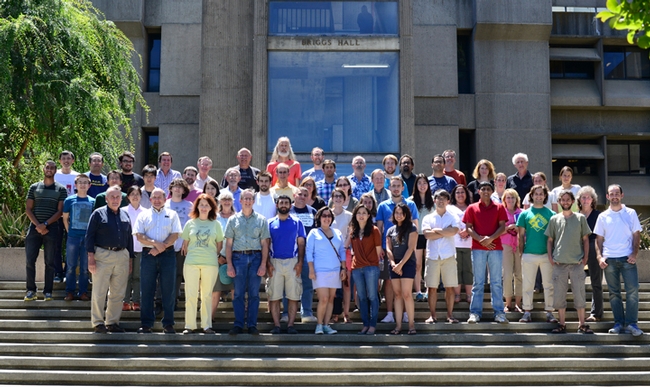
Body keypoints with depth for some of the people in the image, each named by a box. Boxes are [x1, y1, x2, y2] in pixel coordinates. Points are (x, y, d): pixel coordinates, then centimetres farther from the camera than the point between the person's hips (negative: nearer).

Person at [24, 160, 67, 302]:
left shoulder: (61, 189, 6)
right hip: (34, 227, 1)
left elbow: (60, 211, 0)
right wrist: (38, 225, -9)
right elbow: (28, 209, 5)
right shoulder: (34, 187, 10)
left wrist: (45, 224, -12)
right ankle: (31, 290, 6)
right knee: (30, 260, -2)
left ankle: (48, 291, 6)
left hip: (52, 228, -1)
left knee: (50, 262, 1)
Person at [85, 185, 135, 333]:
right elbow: (90, 236, -2)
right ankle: (98, 323, 6)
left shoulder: (125, 215, 16)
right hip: (103, 255, -4)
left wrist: (130, 258, 14)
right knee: (99, 292, -1)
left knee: (118, 293, 6)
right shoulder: (98, 214, 2)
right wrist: (91, 257, -10)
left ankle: (112, 322, 15)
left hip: (122, 256, 4)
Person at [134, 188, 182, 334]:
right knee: (146, 290, 2)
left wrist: (161, 247, -11)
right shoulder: (143, 215, 12)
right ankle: (146, 324, 8)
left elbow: (175, 235, 0)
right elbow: (139, 236, 1)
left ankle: (168, 323, 6)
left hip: (167, 254, 0)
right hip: (148, 254, 1)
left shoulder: (172, 214, 11)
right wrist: (155, 243, -13)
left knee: (168, 290, 0)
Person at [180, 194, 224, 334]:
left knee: (207, 295, 4)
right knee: (190, 295, 0)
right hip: (191, 263, 0)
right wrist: (189, 255, 6)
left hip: (210, 264, 0)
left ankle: (206, 325, 10)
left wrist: (211, 256, 7)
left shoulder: (216, 224, 8)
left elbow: (219, 245, 12)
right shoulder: (190, 223, 8)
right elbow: (185, 244, 12)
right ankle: (190, 325, 5)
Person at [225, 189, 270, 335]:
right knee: (238, 293, 1)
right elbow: (228, 244, 7)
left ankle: (252, 325, 7)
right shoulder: (233, 219, 9)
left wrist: (263, 264, -3)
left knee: (254, 294, 2)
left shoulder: (261, 220, 9)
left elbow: (264, 244, 6)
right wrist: (229, 265, -1)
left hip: (256, 257, 0)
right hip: (238, 257, 0)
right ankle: (238, 325, 6)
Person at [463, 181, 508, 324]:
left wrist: (490, 238, -14)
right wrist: (481, 240, -12)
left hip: (495, 248, 0)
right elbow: (469, 228, 2)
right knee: (478, 282, 2)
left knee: (496, 282, 2)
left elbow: (502, 226, 1)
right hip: (478, 248, 0)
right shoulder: (472, 208, 8)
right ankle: (475, 313, 3)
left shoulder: (499, 208, 9)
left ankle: (499, 313, 4)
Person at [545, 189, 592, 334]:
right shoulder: (554, 219, 9)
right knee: (559, 295, 3)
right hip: (559, 263, 1)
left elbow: (585, 239, 8)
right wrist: (550, 257, 1)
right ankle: (561, 324, 12)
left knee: (579, 294, 1)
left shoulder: (580, 218, 7)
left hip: (577, 263, -1)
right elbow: (550, 240, 12)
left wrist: (585, 258, 0)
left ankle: (582, 324, 9)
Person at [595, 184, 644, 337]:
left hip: (627, 258, -1)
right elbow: (599, 239, 9)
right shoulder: (603, 216, 7)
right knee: (614, 293, 6)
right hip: (609, 259, 1)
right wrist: (599, 256, -4)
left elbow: (636, 235, 4)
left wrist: (634, 253, -8)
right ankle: (619, 323, 14)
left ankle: (631, 323, -1)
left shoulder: (630, 213, 4)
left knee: (633, 291, -8)